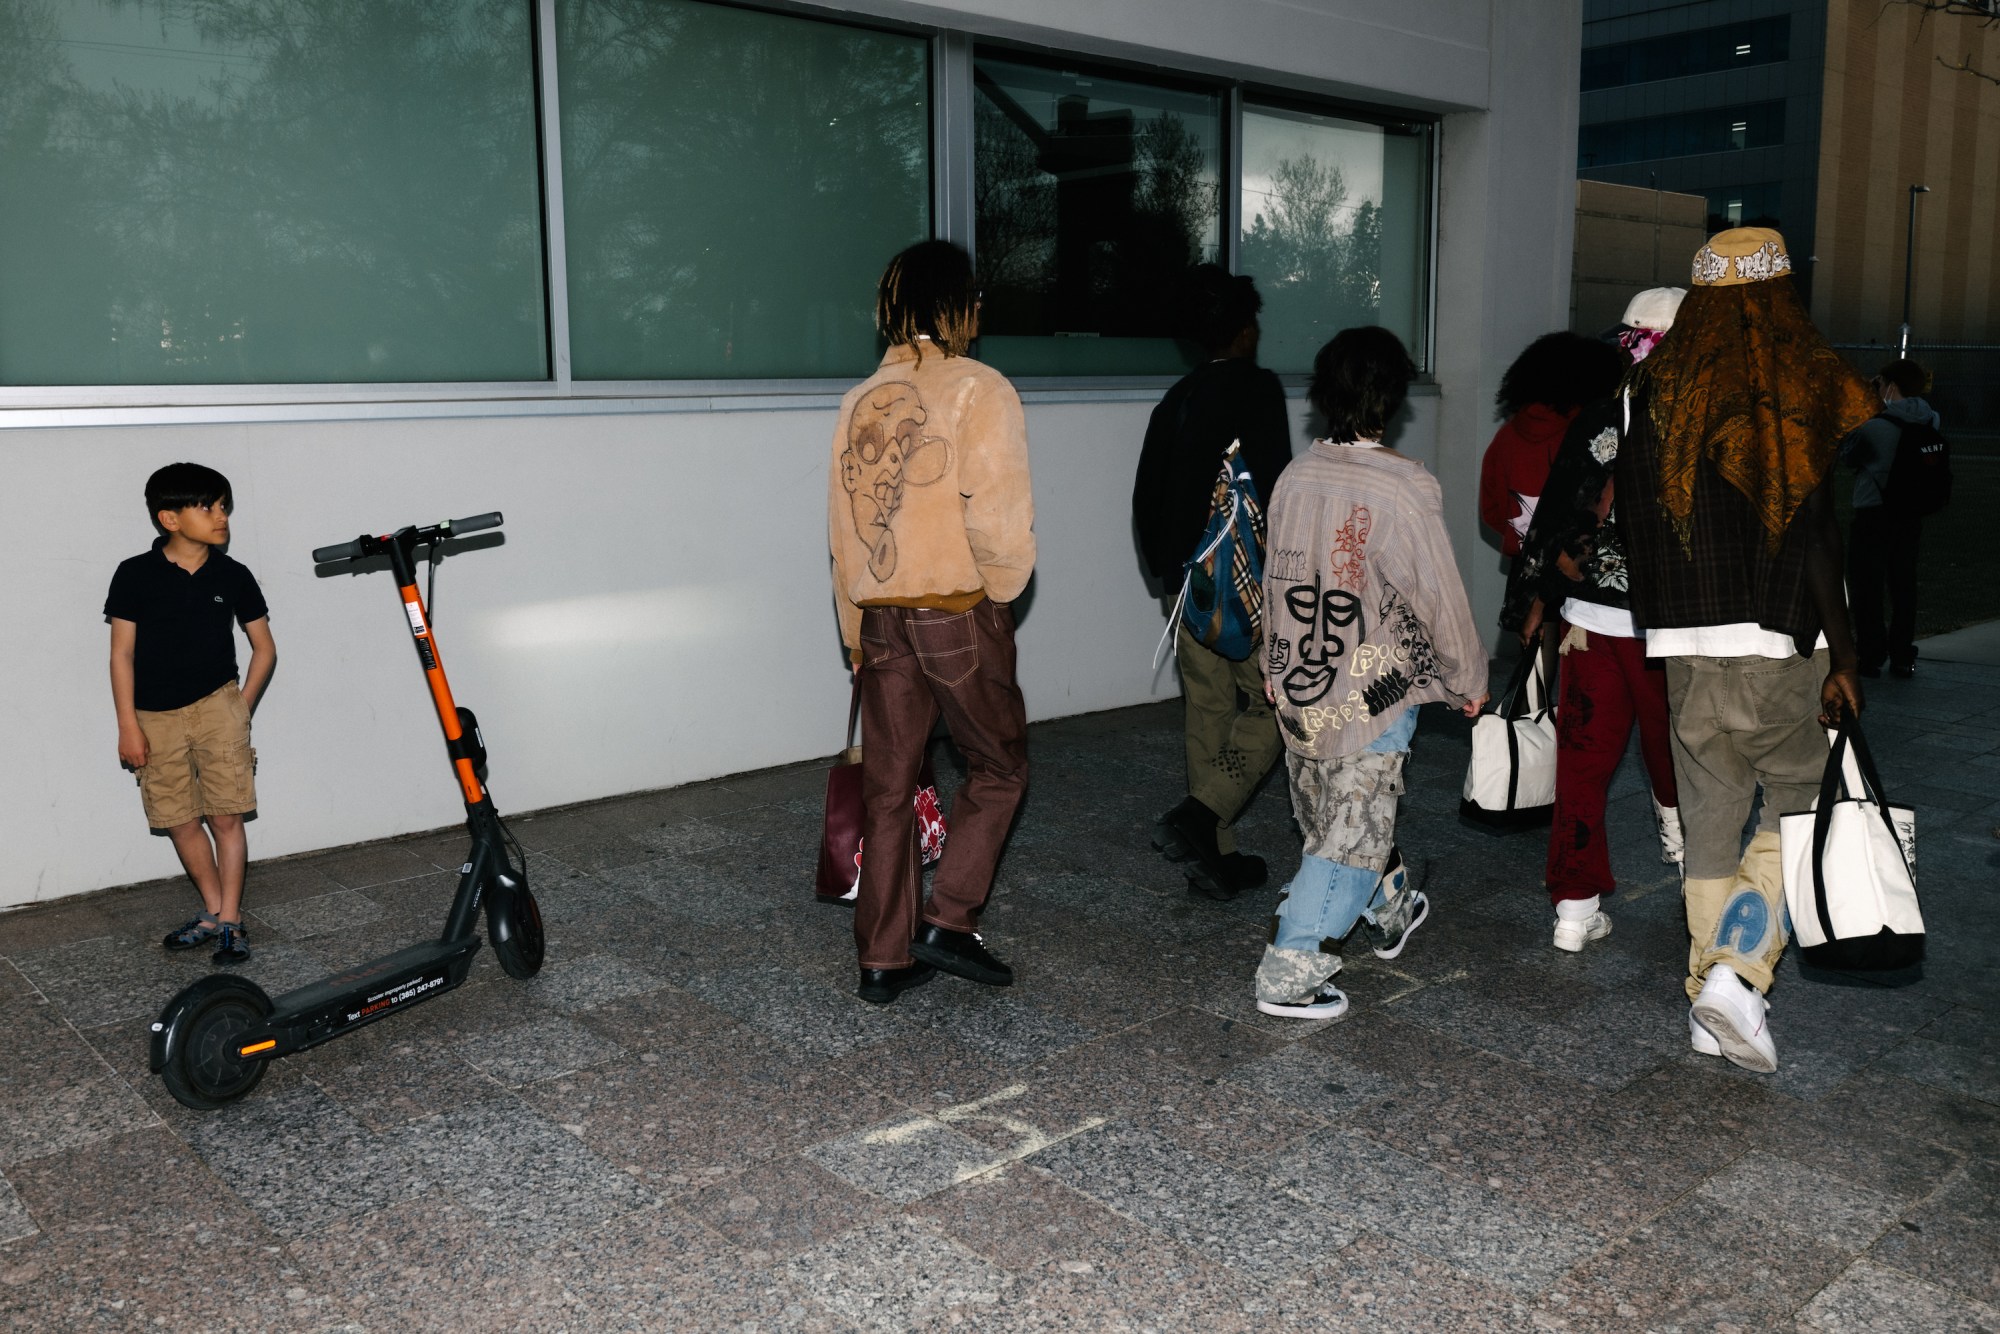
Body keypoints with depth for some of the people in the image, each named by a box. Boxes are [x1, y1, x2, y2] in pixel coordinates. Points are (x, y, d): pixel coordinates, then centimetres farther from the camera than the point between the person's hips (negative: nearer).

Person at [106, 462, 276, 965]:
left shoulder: (233, 576, -1)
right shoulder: (135, 575, -5)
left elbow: (264, 648, 8)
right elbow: (122, 654, -2)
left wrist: (241, 707, 2)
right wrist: (128, 725, -5)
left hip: (217, 706, 0)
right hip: (155, 717, 0)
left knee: (225, 816, -3)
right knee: (181, 822, 7)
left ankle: (230, 920, 7)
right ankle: (213, 910, 23)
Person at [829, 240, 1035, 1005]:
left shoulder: (861, 401, 8)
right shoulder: (978, 391, -9)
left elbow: (842, 529, 11)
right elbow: (999, 518, -17)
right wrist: (1003, 593, 2)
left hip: (879, 620, 5)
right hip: (959, 613, -5)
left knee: (887, 789, 11)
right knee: (999, 769, 14)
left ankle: (884, 959, 17)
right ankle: (948, 921, 7)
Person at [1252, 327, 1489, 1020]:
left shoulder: (1295, 476, -2)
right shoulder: (1405, 488, -18)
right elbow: (1439, 597, -12)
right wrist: (1469, 679, 3)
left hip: (1297, 683, 7)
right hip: (1372, 690, -6)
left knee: (1332, 815, 22)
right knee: (1352, 832, 3)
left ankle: (1391, 910, 45)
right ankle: (1289, 976, 4)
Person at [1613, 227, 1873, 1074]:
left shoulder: (1651, 388, 4)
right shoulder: (1812, 386, -7)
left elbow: (1634, 525, 4)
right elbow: (1820, 531, -11)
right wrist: (1842, 652, -5)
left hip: (1686, 650, 3)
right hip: (1785, 647, -3)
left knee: (1710, 822, 12)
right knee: (1795, 811, 13)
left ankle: (1710, 1008, 20)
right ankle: (1739, 973, -4)